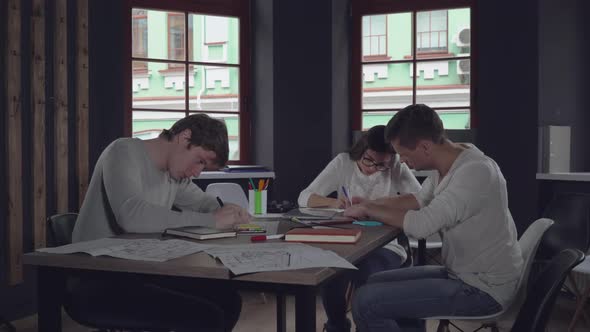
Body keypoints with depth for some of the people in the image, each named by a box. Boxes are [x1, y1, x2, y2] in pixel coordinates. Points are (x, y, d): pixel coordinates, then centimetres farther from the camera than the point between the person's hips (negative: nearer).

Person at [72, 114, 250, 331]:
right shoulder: (124, 152, -14)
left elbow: (204, 202, 23)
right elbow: (132, 215, -31)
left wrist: (229, 213, -2)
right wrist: (211, 220, -26)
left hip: (141, 272, 8)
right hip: (98, 281, -8)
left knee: (227, 300, -1)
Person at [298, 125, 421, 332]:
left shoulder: (397, 168, -1)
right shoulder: (343, 162, 1)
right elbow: (304, 198, -3)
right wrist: (333, 203, -24)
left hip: (384, 246, -1)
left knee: (367, 275, -33)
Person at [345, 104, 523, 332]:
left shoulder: (474, 172, -26)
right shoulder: (448, 162, 2)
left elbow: (421, 225, -31)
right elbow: (419, 200, 17)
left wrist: (369, 210, -15)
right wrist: (370, 204, 3)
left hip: (484, 288, -9)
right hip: (463, 273, 9)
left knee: (366, 302, -14)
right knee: (378, 284, 17)